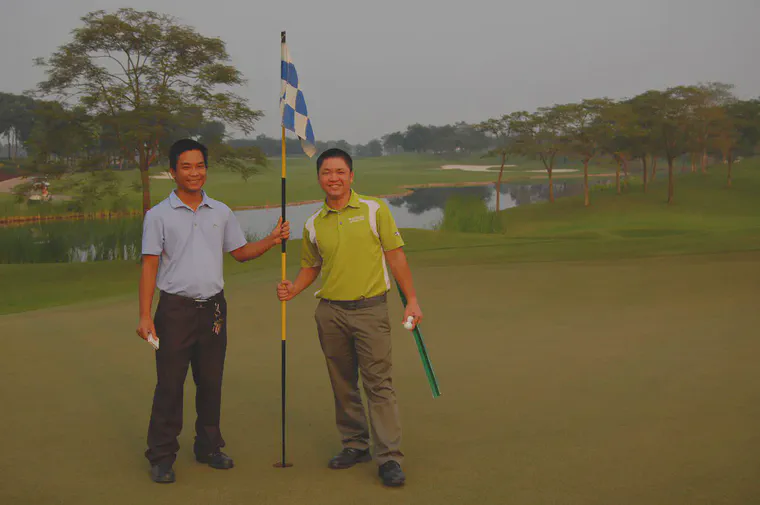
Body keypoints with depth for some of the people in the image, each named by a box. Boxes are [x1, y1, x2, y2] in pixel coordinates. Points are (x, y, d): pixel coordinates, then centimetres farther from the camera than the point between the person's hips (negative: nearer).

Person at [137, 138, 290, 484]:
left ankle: (208, 448, 24)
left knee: (211, 382, 11)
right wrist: (145, 315, -12)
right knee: (169, 384, -2)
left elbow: (241, 252, 17)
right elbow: (150, 266, -5)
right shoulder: (159, 216, -2)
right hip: (176, 309, -4)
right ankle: (161, 456, 8)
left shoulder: (221, 212, 10)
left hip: (213, 307, 4)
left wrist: (273, 240, 0)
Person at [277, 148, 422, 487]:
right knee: (343, 384, 10)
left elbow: (395, 255, 0)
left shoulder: (374, 210, -1)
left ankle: (389, 457, -3)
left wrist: (411, 300, -5)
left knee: (379, 383, -6)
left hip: (370, 309, -4)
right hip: (330, 312, 4)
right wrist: (293, 289, 1)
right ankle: (355, 445, 24)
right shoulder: (313, 224, 8)